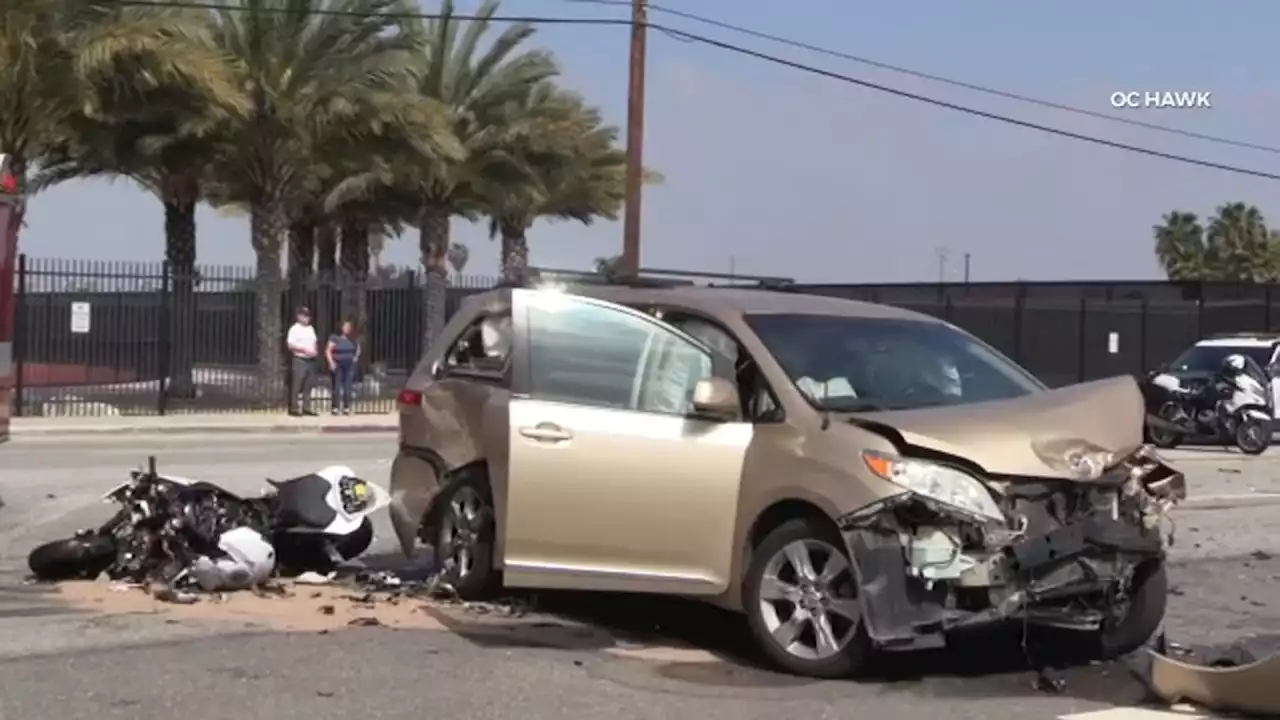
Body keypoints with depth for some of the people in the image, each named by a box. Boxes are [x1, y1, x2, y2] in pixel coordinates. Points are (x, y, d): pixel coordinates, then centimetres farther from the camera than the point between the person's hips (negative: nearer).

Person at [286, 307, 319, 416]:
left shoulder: (311, 329, 17)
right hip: (300, 360, -7)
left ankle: (306, 408, 11)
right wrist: (304, 349, -19)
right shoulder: (295, 329, -6)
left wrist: (314, 351, 2)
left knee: (308, 385, 7)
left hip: (310, 360, 7)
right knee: (297, 386, -7)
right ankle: (294, 408, -5)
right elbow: (290, 344, -14)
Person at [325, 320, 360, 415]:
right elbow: (328, 351, -8)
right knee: (337, 386, -4)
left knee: (348, 387, 1)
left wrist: (356, 357, 10)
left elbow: (358, 348, 24)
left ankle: (346, 407, 5)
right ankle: (335, 407, -1)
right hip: (338, 365, -4)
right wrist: (331, 363, -14)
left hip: (349, 365, 4)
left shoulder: (352, 339, 6)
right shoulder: (335, 337, -6)